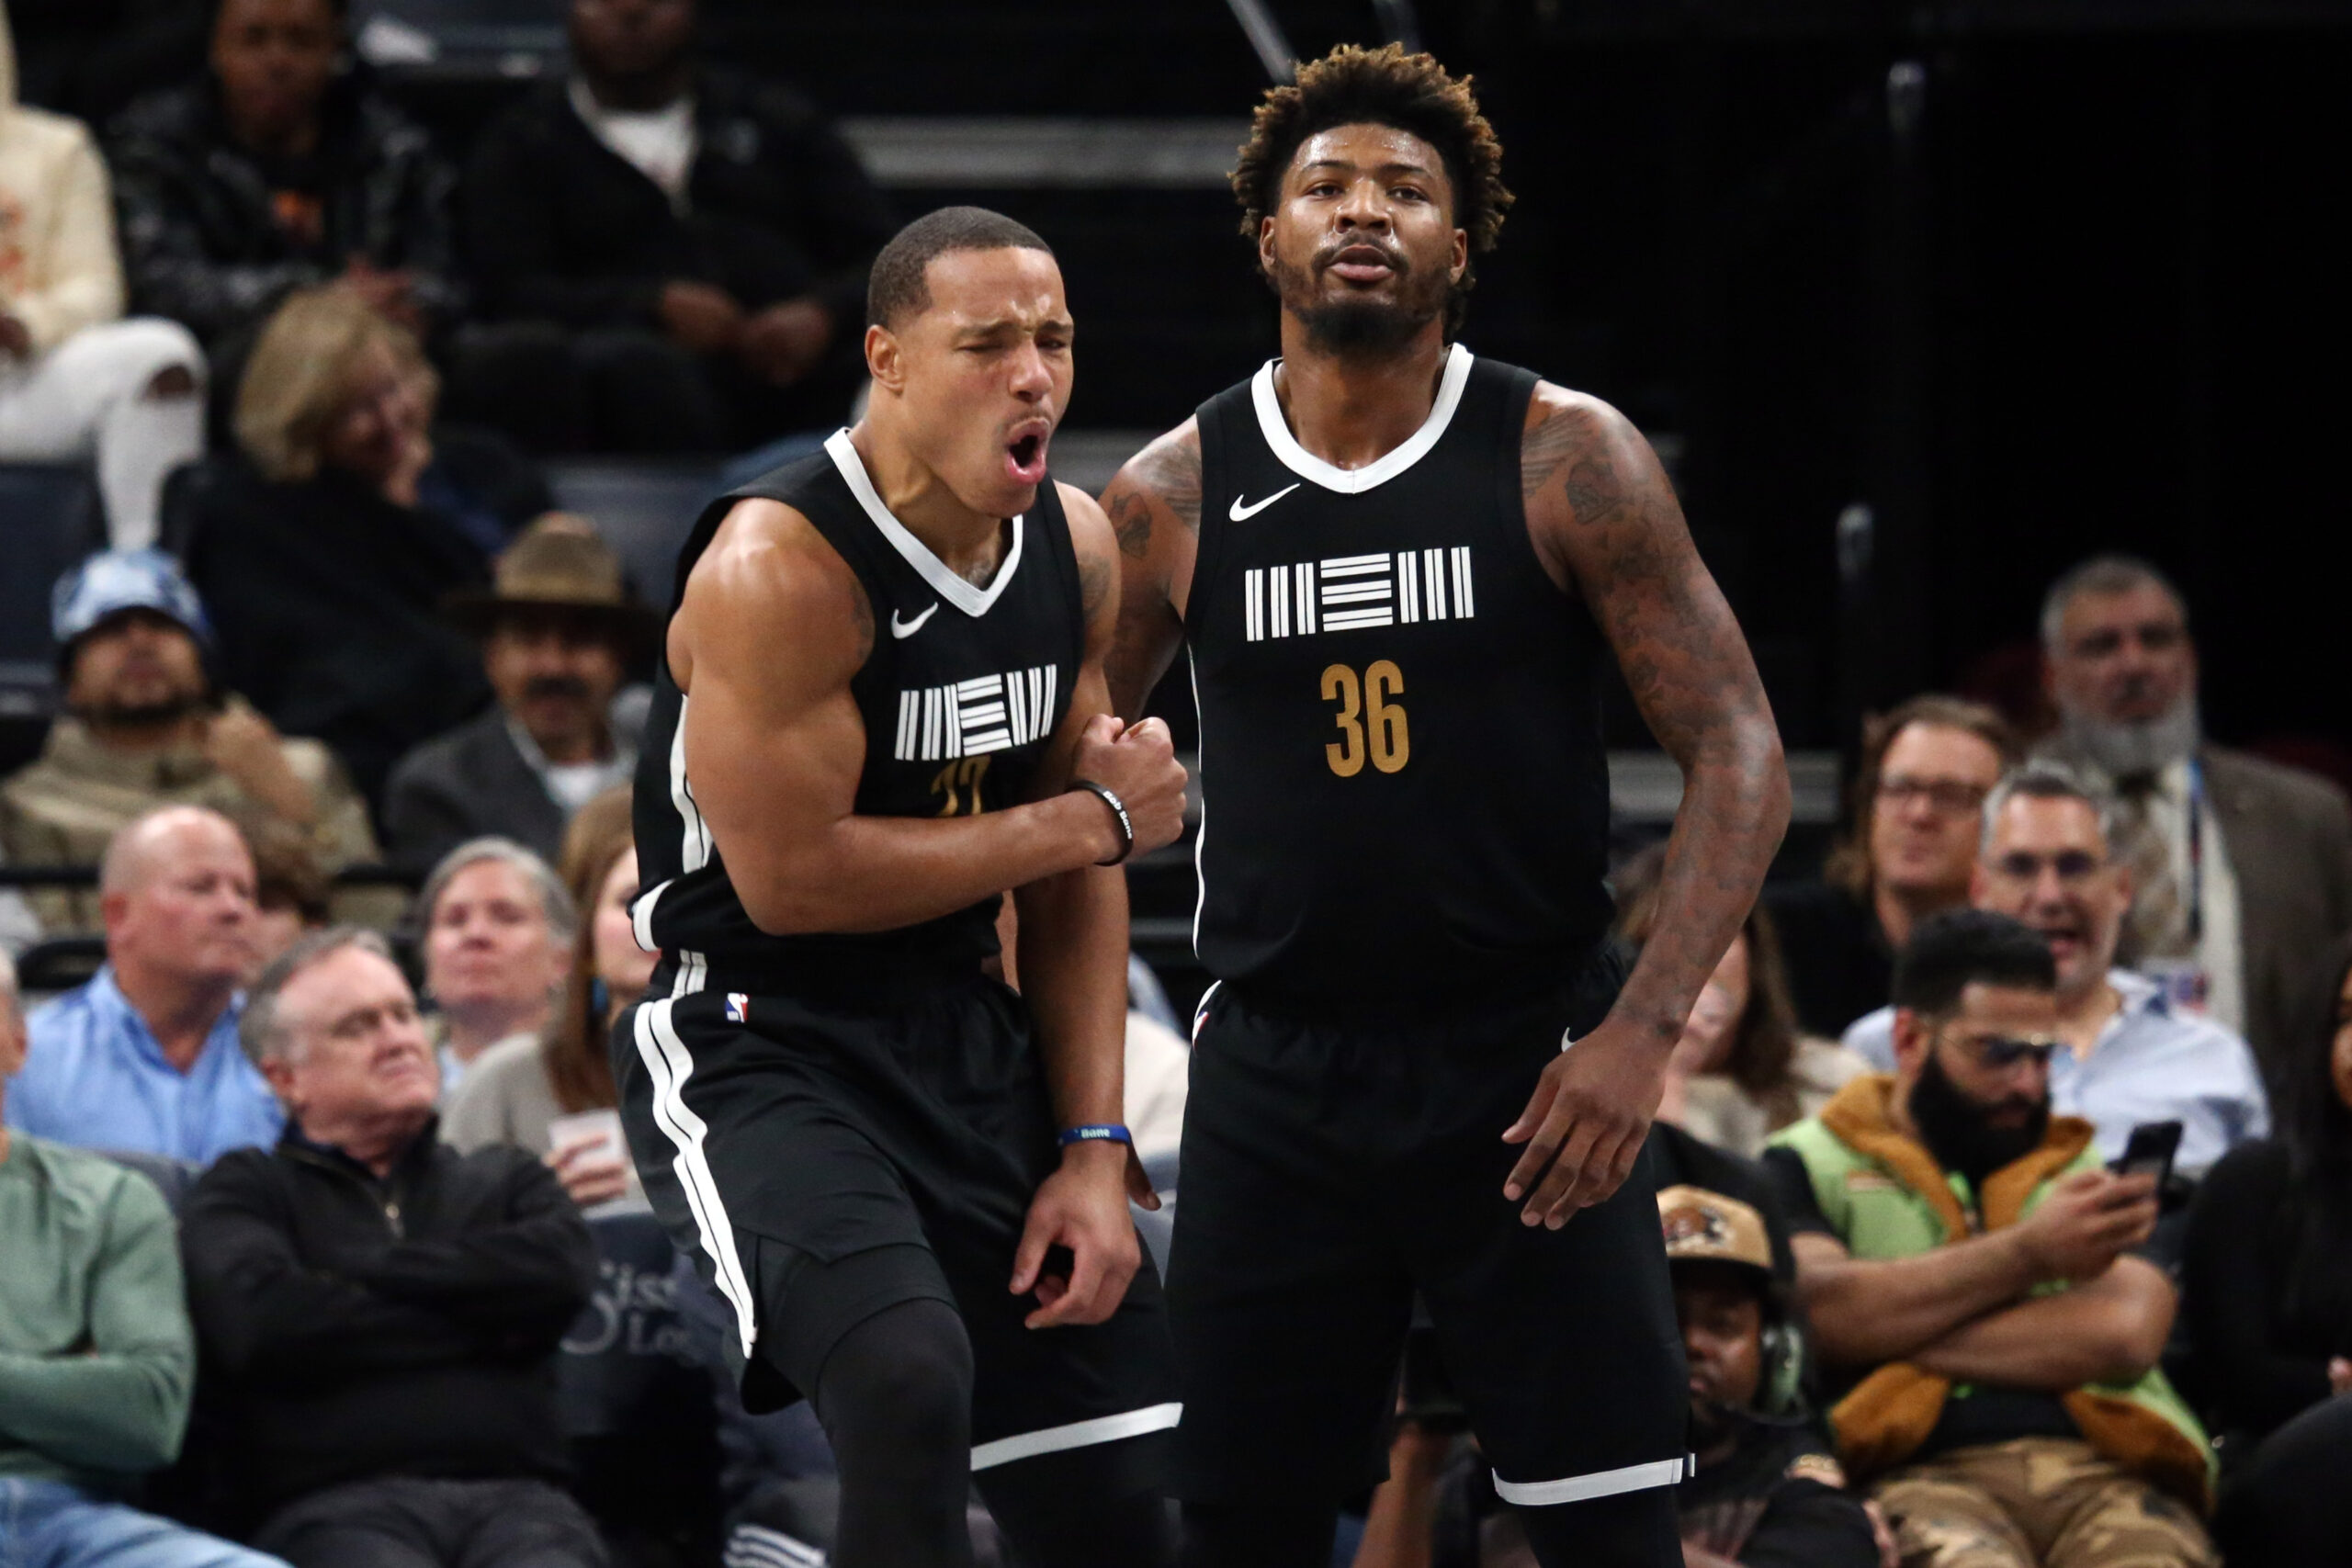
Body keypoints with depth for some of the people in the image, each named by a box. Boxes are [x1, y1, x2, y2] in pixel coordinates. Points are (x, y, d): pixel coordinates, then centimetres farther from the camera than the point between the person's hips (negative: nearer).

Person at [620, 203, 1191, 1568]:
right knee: (911, 1382, -33)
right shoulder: (780, 569, -19)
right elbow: (792, 879, -22)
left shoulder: (1075, 549, 4)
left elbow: (1073, 879, 10)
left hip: (968, 1040, 8)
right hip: (754, 1046, -7)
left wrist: (1093, 1150, 1)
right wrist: (1092, 823, -13)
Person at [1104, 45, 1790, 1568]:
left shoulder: (1566, 460, -5)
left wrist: (1642, 1033, -18)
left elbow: (1739, 756, -7)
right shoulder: (1171, 499, 2)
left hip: (1528, 1077, -2)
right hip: (1274, 1082, 2)